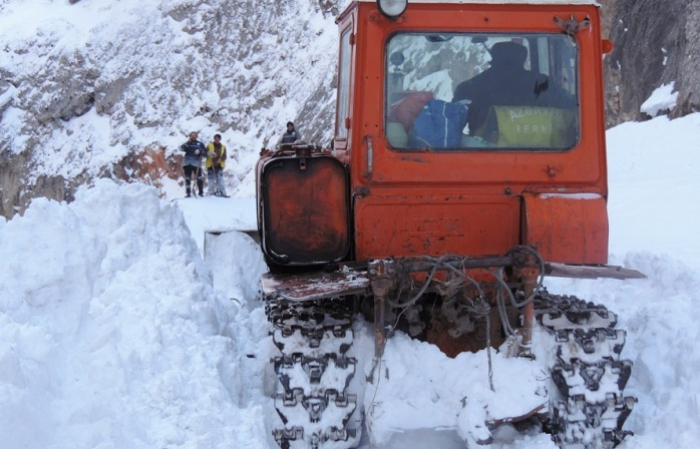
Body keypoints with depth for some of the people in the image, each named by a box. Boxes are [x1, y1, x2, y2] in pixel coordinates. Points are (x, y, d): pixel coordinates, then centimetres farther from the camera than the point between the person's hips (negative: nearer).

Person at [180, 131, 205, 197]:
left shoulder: (200, 144, 13)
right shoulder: (187, 144, 13)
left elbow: (205, 151, 5)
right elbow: (182, 148, -5)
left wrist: (199, 151, -15)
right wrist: (187, 142, -17)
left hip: (196, 164, -2)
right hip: (187, 164, 2)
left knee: (199, 178, -11)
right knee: (187, 178, 3)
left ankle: (201, 192, -2)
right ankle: (188, 193, 9)